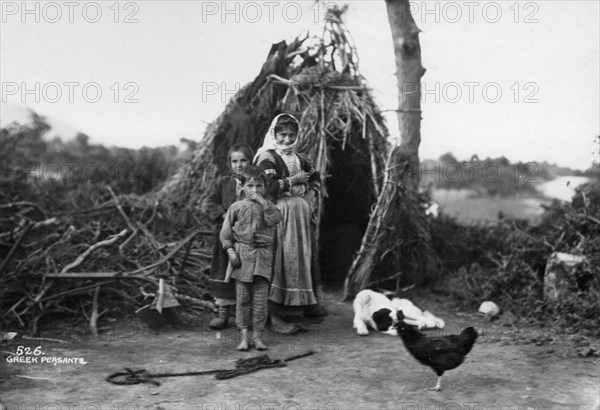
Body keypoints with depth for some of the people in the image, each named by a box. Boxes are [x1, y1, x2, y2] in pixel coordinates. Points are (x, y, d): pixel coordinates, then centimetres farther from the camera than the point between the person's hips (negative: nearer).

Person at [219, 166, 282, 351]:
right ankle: (243, 336, 10)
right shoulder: (236, 207, 4)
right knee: (242, 298, 3)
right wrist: (230, 251, -5)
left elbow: (274, 219, -15)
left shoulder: (268, 206, 7)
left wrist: (262, 201, -15)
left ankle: (257, 335, 12)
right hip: (241, 254, -1)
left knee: (260, 298, 1)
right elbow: (226, 232, 4)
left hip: (262, 255, 1)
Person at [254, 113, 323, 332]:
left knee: (306, 254, 11)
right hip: (280, 212, -8)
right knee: (281, 258, -10)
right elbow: (269, 187, -21)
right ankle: (272, 315, -5)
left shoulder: (297, 157, 15)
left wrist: (311, 192, 8)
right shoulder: (268, 157, -8)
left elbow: (315, 176, 27)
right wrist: (294, 180, -12)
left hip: (300, 213, 8)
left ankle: (306, 302, 25)